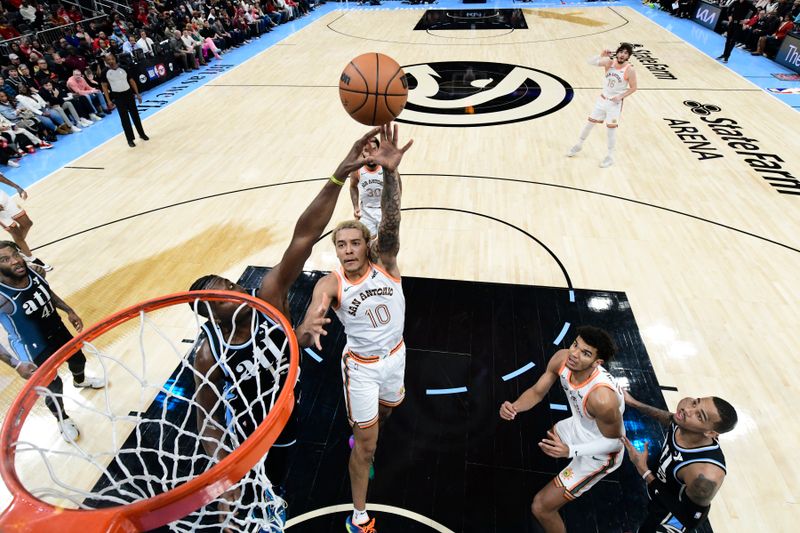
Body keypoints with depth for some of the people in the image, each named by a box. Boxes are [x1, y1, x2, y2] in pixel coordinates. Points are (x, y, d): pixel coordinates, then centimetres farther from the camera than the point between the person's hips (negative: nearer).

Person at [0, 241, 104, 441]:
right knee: (54, 387, 7)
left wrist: (69, 311, 3)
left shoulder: (34, 271, -17)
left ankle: (80, 381, 65)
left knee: (78, 360, 29)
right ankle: (62, 419, 38)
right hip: (34, 348, -6)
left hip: (57, 331, 6)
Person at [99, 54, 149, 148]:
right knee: (124, 118, 1)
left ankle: (141, 134, 25)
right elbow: (104, 86, 0)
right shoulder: (105, 72, -4)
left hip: (128, 93, 2)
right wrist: (108, 100, -7)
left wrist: (137, 94, 2)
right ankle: (130, 139, 7)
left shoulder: (123, 68, 0)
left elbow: (132, 81, 6)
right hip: (117, 96, -1)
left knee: (135, 115, 9)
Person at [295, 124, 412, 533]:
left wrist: (391, 172, -58)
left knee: (387, 409, 30)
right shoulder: (329, 284, -22)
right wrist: (308, 331, -61)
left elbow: (391, 223, -40)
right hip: (361, 365, -3)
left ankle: (363, 432, 66)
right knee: (365, 444, 7)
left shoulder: (384, 260, -18)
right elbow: (302, 335, -33)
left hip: (395, 355, 3)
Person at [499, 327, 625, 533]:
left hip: (600, 452, -7)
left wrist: (570, 451, -35)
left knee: (541, 507, -6)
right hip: (579, 426, 7)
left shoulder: (602, 398, -42)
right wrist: (514, 407, -29)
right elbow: (536, 392, -9)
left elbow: (615, 441, -23)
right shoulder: (562, 358, -23)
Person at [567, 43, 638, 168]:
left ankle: (610, 156, 11)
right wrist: (601, 56, -28)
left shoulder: (629, 70, -16)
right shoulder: (609, 62, -7)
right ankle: (579, 145, 32)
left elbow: (633, 87, -7)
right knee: (590, 122, 12)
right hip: (603, 99, 4)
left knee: (611, 128, -2)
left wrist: (620, 96, -17)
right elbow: (591, 62, -13)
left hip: (615, 103, -4)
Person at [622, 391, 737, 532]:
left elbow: (687, 515, -28)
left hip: (673, 513, -5)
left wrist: (643, 470, -29)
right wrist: (634, 403, -1)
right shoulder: (684, 422, -27)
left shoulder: (706, 474, -45)